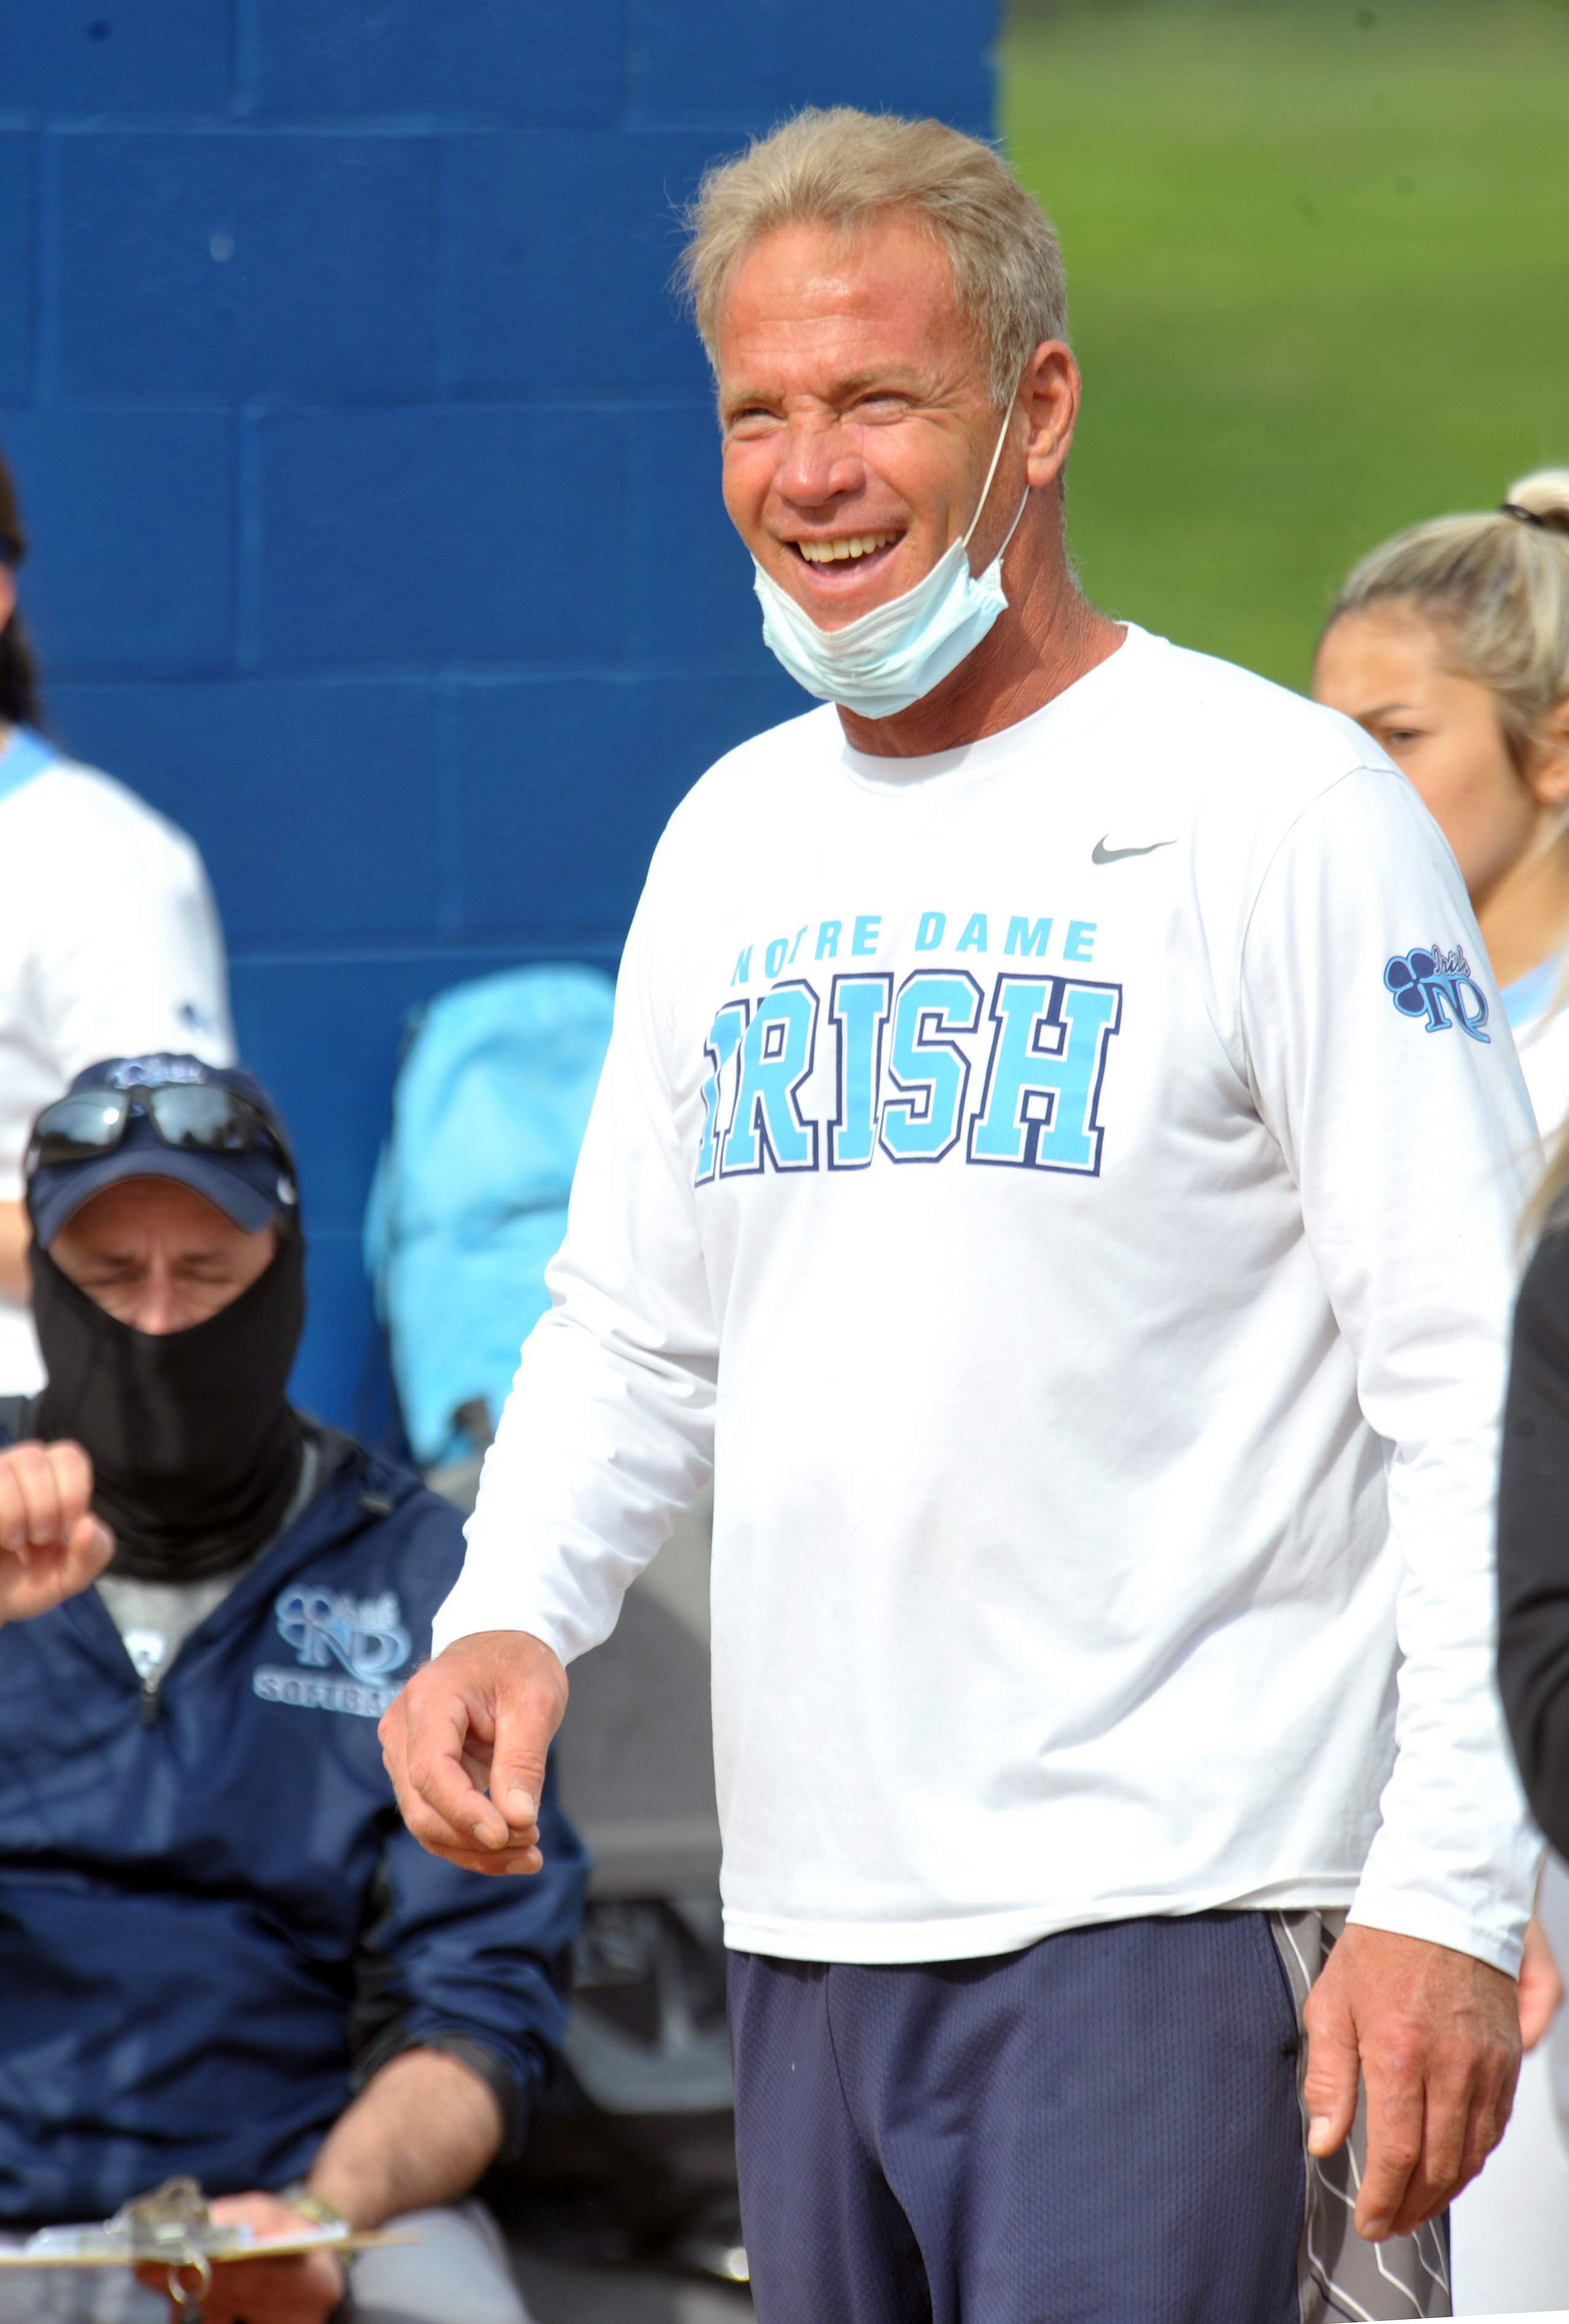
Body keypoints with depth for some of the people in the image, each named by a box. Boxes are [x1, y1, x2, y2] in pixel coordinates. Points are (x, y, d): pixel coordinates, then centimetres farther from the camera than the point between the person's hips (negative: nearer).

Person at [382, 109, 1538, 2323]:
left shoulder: (1279, 808, -6)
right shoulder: (734, 839, 15)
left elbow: (1478, 1389, -10)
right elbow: (632, 1329, 23)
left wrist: (1448, 1898, -16)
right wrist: (511, 1618, 2)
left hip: (1176, 1912, -7)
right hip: (805, 1913, 7)